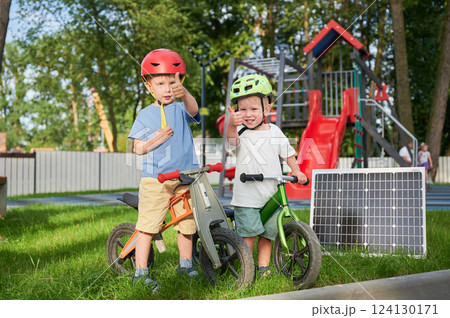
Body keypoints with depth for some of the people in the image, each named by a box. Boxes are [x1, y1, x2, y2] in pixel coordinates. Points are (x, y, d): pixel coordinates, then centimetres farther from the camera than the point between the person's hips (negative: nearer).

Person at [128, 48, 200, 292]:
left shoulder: (181, 109, 8)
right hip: (155, 179, -2)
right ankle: (141, 272, 4)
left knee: (187, 224, 10)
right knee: (147, 226, -5)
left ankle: (185, 265, 30)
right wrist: (153, 142, -14)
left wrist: (184, 94, -40)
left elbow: (193, 110, -18)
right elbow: (137, 148, 7)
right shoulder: (145, 115, 7)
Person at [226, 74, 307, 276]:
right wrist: (232, 124, -51)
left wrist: (296, 171, 10)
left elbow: (287, 152, 20)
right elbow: (232, 139, -30)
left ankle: (263, 267, 24)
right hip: (246, 197, -3)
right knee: (248, 234, -6)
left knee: (268, 233, 10)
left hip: (271, 196, 3)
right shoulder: (240, 132, -5)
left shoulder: (274, 132, 6)